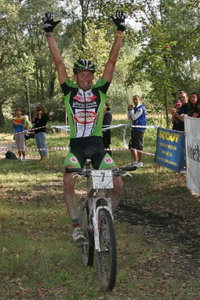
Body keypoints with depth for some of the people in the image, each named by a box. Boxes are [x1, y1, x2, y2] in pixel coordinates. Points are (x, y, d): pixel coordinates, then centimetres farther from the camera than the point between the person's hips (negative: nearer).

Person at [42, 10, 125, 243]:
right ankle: (76, 226, -7)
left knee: (118, 184, -9)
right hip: (76, 146, -1)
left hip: (97, 145, 1)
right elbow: (58, 62, -1)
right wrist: (49, 34, -4)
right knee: (68, 183, -21)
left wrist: (120, 31, -4)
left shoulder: (100, 90, 3)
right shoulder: (69, 91, 2)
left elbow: (112, 60, 0)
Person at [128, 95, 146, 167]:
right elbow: (130, 118, 18)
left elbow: (134, 117, -18)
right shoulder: (134, 108, 16)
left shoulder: (141, 108, -11)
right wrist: (129, 110, 5)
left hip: (140, 129, -9)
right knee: (132, 146, 12)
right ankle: (135, 162, 21)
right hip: (134, 128, 9)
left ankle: (139, 162, 3)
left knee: (139, 146, -4)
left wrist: (131, 110, -10)